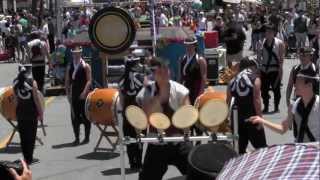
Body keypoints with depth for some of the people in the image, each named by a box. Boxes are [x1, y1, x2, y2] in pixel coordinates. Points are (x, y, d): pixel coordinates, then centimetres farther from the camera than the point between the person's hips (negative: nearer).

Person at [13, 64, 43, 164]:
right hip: (32, 112, -4)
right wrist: (40, 113, -4)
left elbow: (15, 98, 3)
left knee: (23, 136, 12)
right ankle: (29, 158, 5)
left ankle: (26, 157, 17)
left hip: (20, 112, 4)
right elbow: (36, 99, -11)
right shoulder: (32, 82, -13)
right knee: (31, 136, 5)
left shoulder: (15, 82, -1)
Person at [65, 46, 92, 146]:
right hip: (74, 95, 4)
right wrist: (68, 93, 0)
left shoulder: (85, 66, -3)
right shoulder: (69, 67, 9)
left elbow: (89, 81, -9)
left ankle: (87, 137, 12)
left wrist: (84, 92, -18)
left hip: (84, 95, -4)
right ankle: (77, 138, 11)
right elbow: (67, 81, 10)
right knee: (75, 117, 4)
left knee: (85, 116, 2)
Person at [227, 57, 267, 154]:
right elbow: (256, 100, -12)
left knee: (241, 147, 13)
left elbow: (227, 101, 8)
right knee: (262, 148, 1)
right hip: (252, 117, -5)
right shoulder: (255, 79, -4)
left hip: (238, 117, 5)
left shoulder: (233, 81, 9)